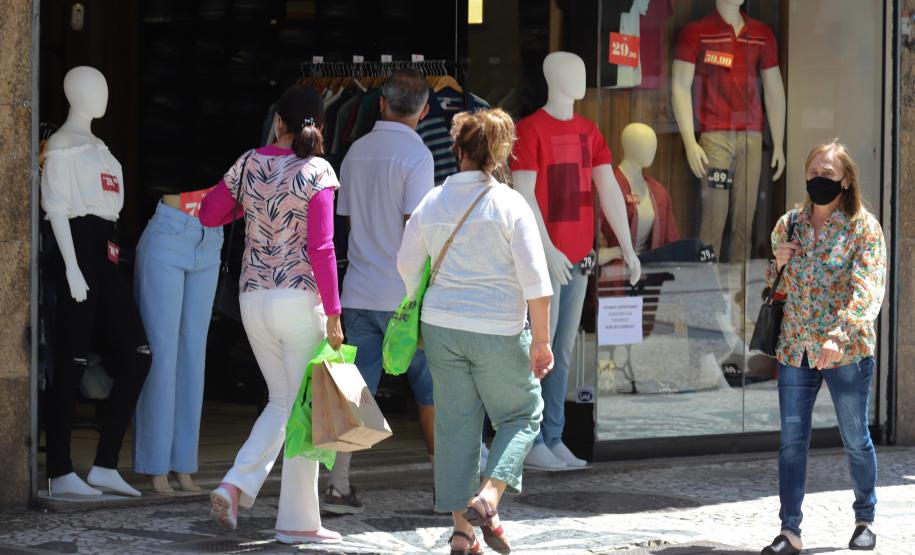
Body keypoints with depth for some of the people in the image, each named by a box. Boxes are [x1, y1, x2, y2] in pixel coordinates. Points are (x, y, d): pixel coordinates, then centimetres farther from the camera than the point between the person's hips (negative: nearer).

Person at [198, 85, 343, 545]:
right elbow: (320, 248, -14)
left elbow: (209, 214, 14)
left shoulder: (250, 164, 3)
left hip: (253, 297, 5)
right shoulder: (317, 172, -10)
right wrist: (333, 313, -11)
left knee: (281, 403, 18)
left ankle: (237, 484, -2)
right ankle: (297, 521, 6)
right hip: (300, 298, -5)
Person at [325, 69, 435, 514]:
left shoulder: (357, 152, 9)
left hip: (358, 291, 5)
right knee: (431, 391, 8)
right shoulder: (416, 156, -10)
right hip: (404, 294, -5)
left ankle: (338, 485, -7)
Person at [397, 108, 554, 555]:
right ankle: (486, 499, -7)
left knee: (456, 424, 10)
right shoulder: (509, 204, -10)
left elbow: (407, 264, 13)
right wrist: (542, 340, -6)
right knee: (522, 415, 13)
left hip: (441, 328, 4)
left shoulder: (432, 203, 1)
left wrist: (423, 303, 32)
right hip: (498, 330, -4)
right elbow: (535, 279, -13)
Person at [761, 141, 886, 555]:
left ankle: (865, 521, 24)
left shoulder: (864, 228, -6)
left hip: (847, 351, -4)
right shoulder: (789, 225, 8)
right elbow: (774, 289, 18)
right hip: (795, 350, 4)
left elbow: (868, 290, -17)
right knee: (791, 441, -2)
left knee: (856, 440, 7)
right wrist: (778, 263, -5)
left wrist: (840, 337, -30)